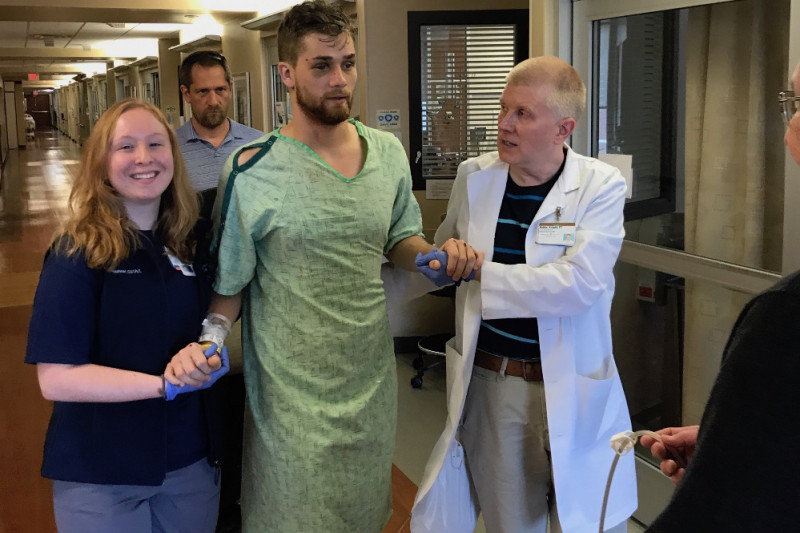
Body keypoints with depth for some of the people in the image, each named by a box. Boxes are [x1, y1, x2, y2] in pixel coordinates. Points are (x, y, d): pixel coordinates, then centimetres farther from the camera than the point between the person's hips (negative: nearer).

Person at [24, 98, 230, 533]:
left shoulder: (187, 244, 1)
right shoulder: (78, 252, -13)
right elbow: (56, 378, -20)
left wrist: (210, 354, -5)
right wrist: (167, 384, -25)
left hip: (191, 460, 5)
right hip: (101, 476, -5)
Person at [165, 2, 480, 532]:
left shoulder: (388, 152, 0)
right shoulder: (251, 172, -14)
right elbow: (229, 283, -5)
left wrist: (437, 253, -6)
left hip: (373, 382, 5)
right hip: (292, 394, -4)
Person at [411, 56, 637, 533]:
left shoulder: (601, 186, -9)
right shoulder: (473, 177, 3)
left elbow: (580, 283, -23)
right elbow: (443, 251, 23)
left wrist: (479, 273, -20)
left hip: (571, 390, -3)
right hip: (490, 382, 3)